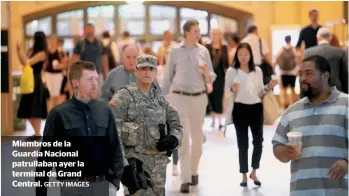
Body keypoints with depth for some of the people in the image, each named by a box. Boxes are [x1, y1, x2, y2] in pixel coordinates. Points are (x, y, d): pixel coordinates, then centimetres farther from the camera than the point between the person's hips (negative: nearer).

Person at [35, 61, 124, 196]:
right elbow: (46, 155, -2)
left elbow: (115, 148, 10)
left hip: (103, 184, 3)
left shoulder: (105, 111, 5)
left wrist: (114, 181, 1)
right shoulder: (59, 114, -4)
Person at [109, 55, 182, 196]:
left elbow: (176, 124, 18)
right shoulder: (124, 97, -5)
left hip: (159, 162, 6)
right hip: (135, 162, -6)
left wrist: (173, 139, -5)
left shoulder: (159, 97, 12)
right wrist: (123, 165, -16)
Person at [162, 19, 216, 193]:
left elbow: (211, 78, 8)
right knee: (183, 138, -7)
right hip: (180, 98, -2)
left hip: (199, 98, 3)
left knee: (197, 136, 11)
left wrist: (206, 72, -15)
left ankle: (194, 171, 29)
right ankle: (185, 179, -8)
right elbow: (167, 76, 5)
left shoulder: (203, 51, 4)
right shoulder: (175, 51, -1)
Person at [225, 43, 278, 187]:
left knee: (258, 141, 0)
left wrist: (268, 87, -6)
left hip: (256, 108, 2)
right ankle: (244, 175, 14)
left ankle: (254, 172, 20)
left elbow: (260, 93, 11)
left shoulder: (257, 70, 7)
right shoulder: (231, 71, -1)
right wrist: (233, 89, -21)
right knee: (243, 143, 2)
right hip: (240, 109, -2)